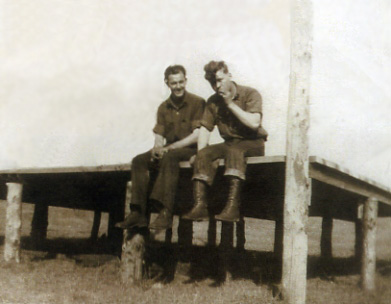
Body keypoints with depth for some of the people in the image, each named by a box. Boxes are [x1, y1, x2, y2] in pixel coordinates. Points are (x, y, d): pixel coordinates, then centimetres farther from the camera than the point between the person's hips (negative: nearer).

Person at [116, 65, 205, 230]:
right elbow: (159, 136, 10)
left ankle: (166, 213, -42)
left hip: (190, 149, -6)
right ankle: (138, 213, -23)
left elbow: (197, 135, -12)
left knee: (169, 157, -37)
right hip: (169, 150, 6)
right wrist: (157, 148, -15)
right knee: (139, 161, -17)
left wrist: (170, 147, -18)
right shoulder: (164, 107, 14)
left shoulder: (197, 103, -3)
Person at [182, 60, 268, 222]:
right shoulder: (213, 101, 11)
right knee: (204, 155, -23)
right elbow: (205, 128, 5)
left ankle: (232, 207, -48)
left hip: (253, 143, -5)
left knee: (234, 150, -37)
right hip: (229, 143, 5)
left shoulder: (250, 94, -4)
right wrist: (200, 153, -10)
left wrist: (231, 104, -14)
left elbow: (254, 123, -17)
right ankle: (200, 206, -32)